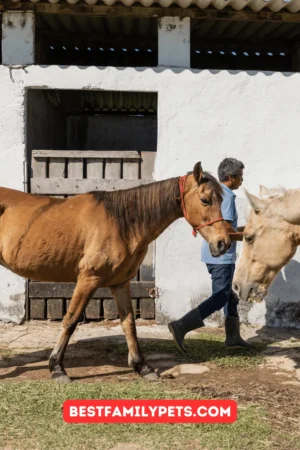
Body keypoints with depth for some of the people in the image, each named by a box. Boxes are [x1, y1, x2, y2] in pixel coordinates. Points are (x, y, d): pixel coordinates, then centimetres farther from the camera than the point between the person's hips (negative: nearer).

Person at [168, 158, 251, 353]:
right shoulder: (227, 196, -15)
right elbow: (225, 229, -22)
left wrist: (242, 228, 18)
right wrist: (245, 237, -6)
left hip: (213, 254, 10)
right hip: (222, 256, -10)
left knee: (230, 295, 18)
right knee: (220, 298, -6)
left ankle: (233, 336, 25)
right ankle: (181, 326, -12)